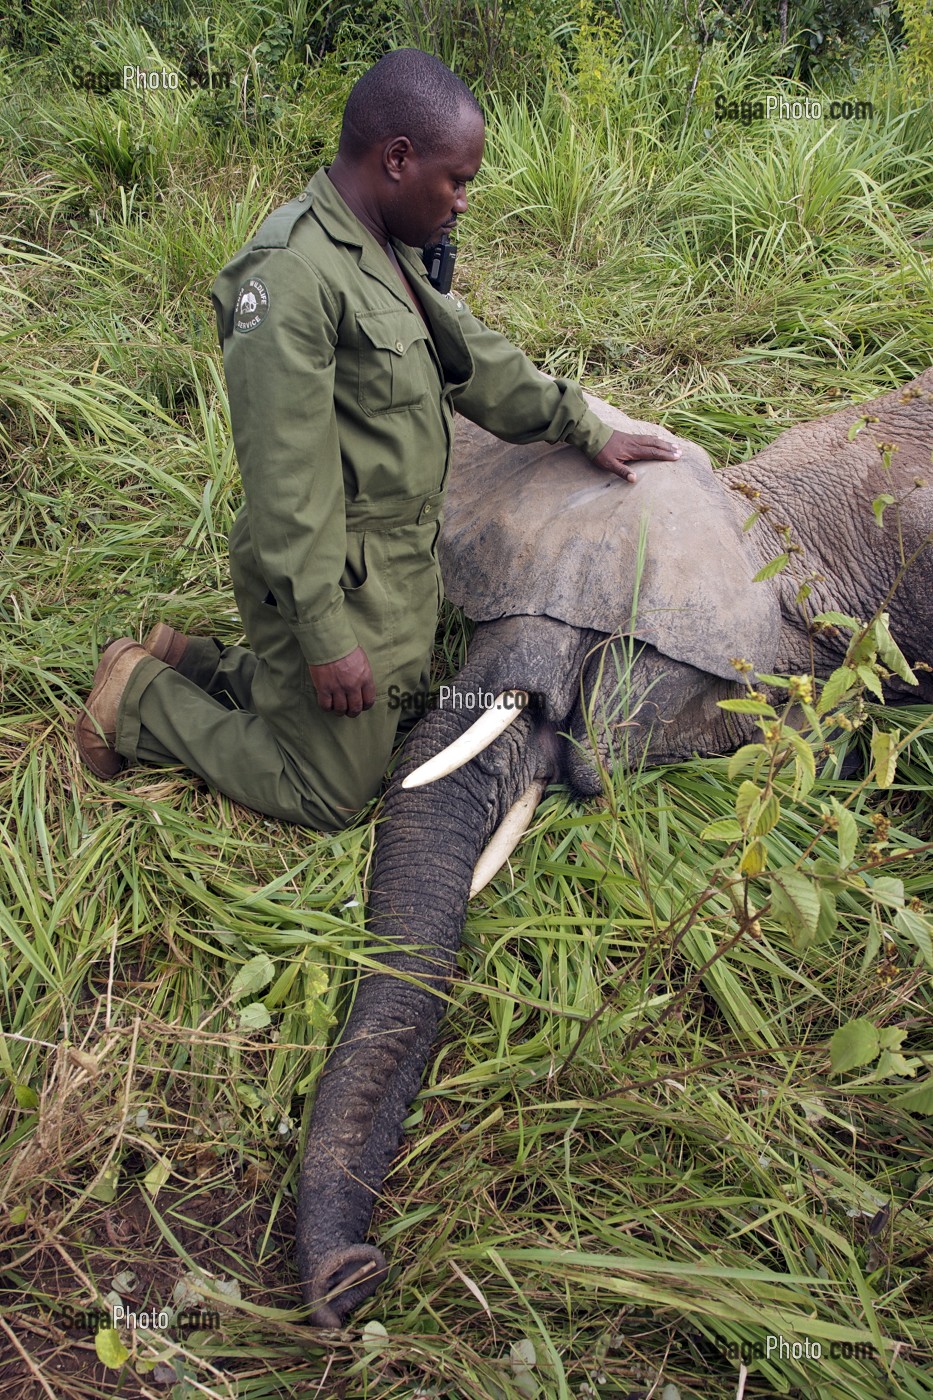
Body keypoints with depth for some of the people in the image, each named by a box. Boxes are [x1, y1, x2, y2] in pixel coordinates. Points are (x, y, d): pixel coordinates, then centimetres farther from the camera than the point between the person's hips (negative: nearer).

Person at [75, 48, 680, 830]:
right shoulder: (291, 273, -25)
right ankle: (141, 698, 17)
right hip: (337, 580, -9)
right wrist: (326, 638, -22)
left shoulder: (389, 251, 6)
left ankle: (199, 664, 28)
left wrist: (586, 429, 20)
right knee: (331, 795, 4)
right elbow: (286, 479, -26)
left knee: (399, 719, 22)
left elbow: (471, 354, 18)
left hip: (404, 557, 10)